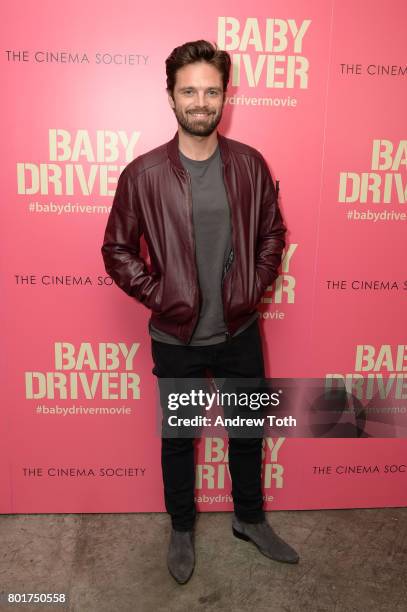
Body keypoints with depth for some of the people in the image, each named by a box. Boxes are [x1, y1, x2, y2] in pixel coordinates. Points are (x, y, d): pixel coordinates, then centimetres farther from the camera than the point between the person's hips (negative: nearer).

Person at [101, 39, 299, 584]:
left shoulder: (250, 164, -3)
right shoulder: (142, 174, -10)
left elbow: (272, 232, 7)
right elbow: (117, 249, -3)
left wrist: (255, 287, -4)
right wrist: (158, 296, -11)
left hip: (240, 333, 3)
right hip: (176, 339, -2)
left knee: (248, 430, 19)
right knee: (178, 438, 17)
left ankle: (250, 519, 46)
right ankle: (182, 529, 43)